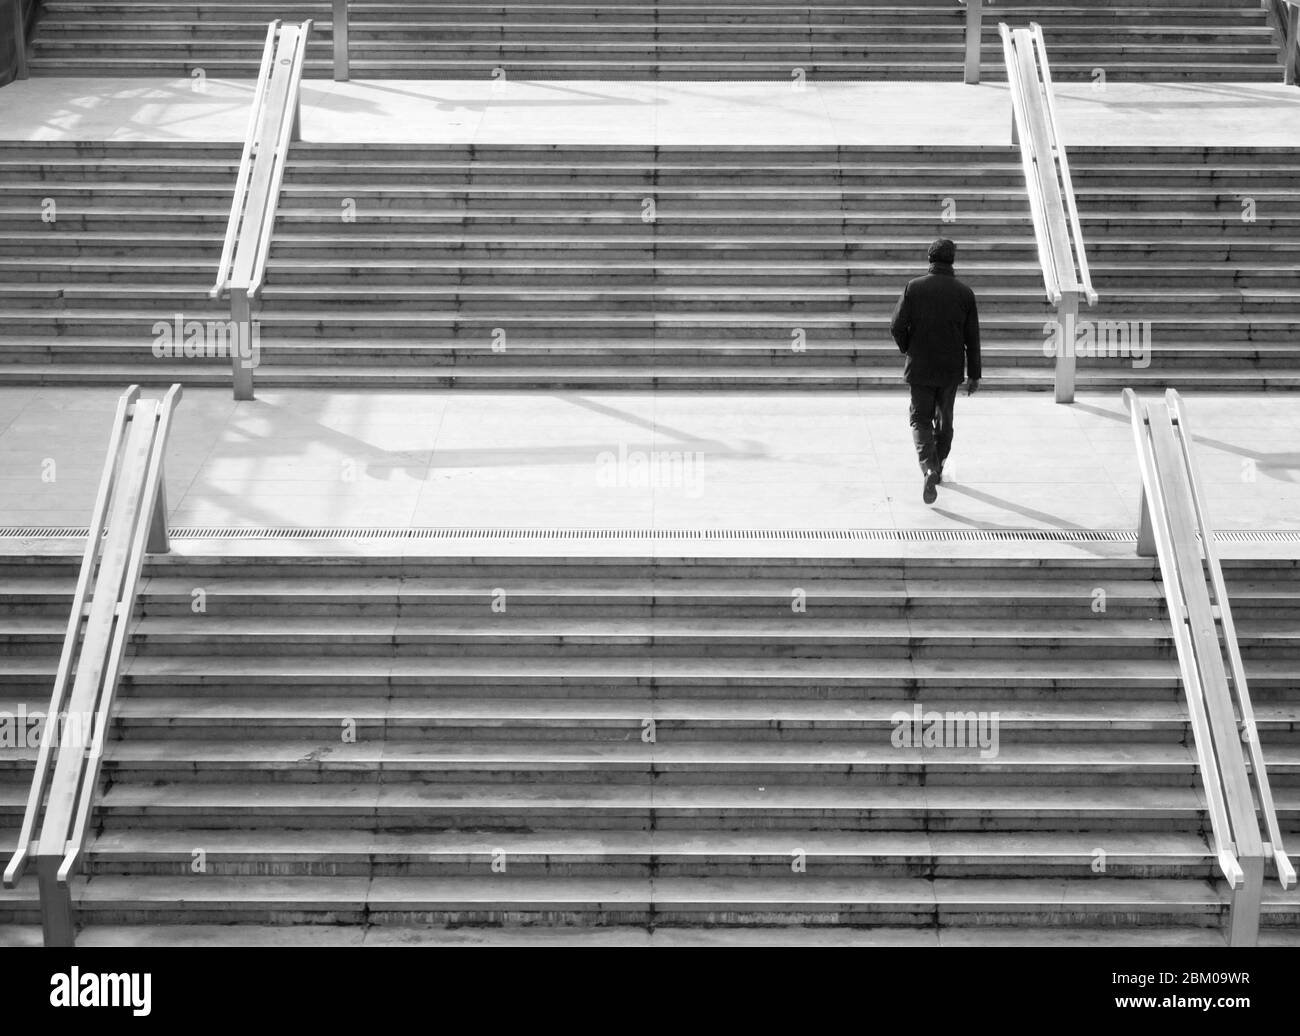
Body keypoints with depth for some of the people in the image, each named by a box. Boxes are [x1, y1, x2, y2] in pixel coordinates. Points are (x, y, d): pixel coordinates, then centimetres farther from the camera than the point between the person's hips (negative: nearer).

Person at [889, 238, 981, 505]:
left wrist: (907, 349, 9)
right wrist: (974, 375, 4)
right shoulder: (964, 293, -5)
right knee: (944, 418, 20)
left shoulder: (914, 287, -9)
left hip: (919, 367, -2)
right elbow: (972, 338, -3)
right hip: (951, 369, 2)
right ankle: (938, 468, 33)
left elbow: (897, 327, -11)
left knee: (921, 419, 6)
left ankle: (929, 468, -16)